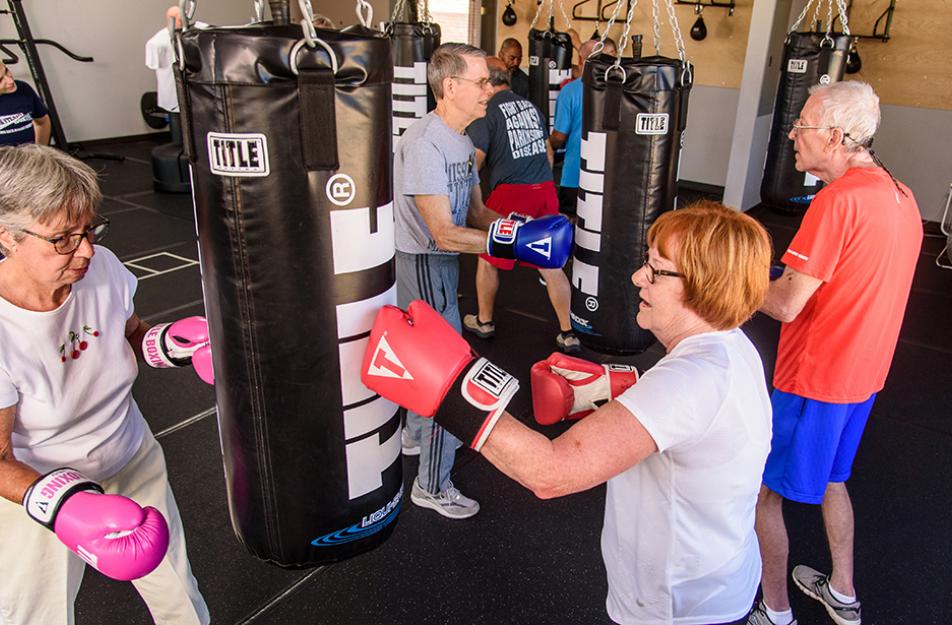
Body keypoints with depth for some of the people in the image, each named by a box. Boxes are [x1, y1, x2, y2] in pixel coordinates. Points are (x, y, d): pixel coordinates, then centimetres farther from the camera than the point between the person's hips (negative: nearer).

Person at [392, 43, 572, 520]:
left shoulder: (460, 139, 6)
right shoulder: (424, 144, -24)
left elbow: (476, 211, 8)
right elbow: (444, 234, -28)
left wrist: (519, 227, -10)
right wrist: (514, 242, -32)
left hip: (442, 264, 10)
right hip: (421, 266, -10)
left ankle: (415, 435, 49)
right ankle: (432, 486, 15)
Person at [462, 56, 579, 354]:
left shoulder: (486, 111, -4)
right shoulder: (530, 105, 16)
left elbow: (475, 160, -12)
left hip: (510, 194, -6)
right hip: (546, 192, 6)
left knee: (488, 258, 15)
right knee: (550, 265, 11)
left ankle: (484, 321, 30)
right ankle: (567, 334, 12)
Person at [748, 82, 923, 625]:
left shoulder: (838, 200, -24)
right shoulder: (900, 195, 5)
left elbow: (787, 305, -24)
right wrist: (783, 280, 9)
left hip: (814, 378, -9)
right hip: (864, 372, 9)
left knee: (763, 490, 7)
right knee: (831, 477, 26)